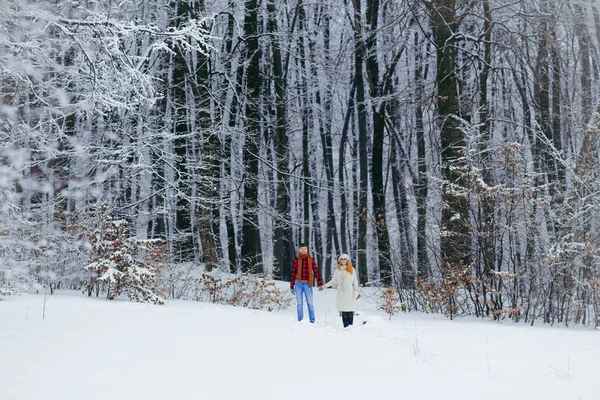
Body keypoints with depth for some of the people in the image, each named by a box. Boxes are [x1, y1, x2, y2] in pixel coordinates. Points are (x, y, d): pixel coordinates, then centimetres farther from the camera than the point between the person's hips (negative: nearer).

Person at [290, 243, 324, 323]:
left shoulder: (311, 260, 5)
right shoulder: (296, 260, 7)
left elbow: (316, 271, 3)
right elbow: (293, 273, 10)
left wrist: (320, 284, -2)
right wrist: (292, 286, 8)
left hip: (308, 284, -1)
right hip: (298, 284, 1)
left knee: (310, 303, -3)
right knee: (299, 303, 4)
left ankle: (312, 321, 2)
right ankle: (300, 321, 9)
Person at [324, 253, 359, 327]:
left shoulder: (351, 269, 6)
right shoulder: (337, 270, 13)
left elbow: (355, 281, 4)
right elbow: (333, 281, 15)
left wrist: (356, 291, -4)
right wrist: (325, 285, 5)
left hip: (350, 293, -2)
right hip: (341, 293, 2)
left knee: (350, 311, -7)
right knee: (344, 311, -5)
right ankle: (346, 327, -5)